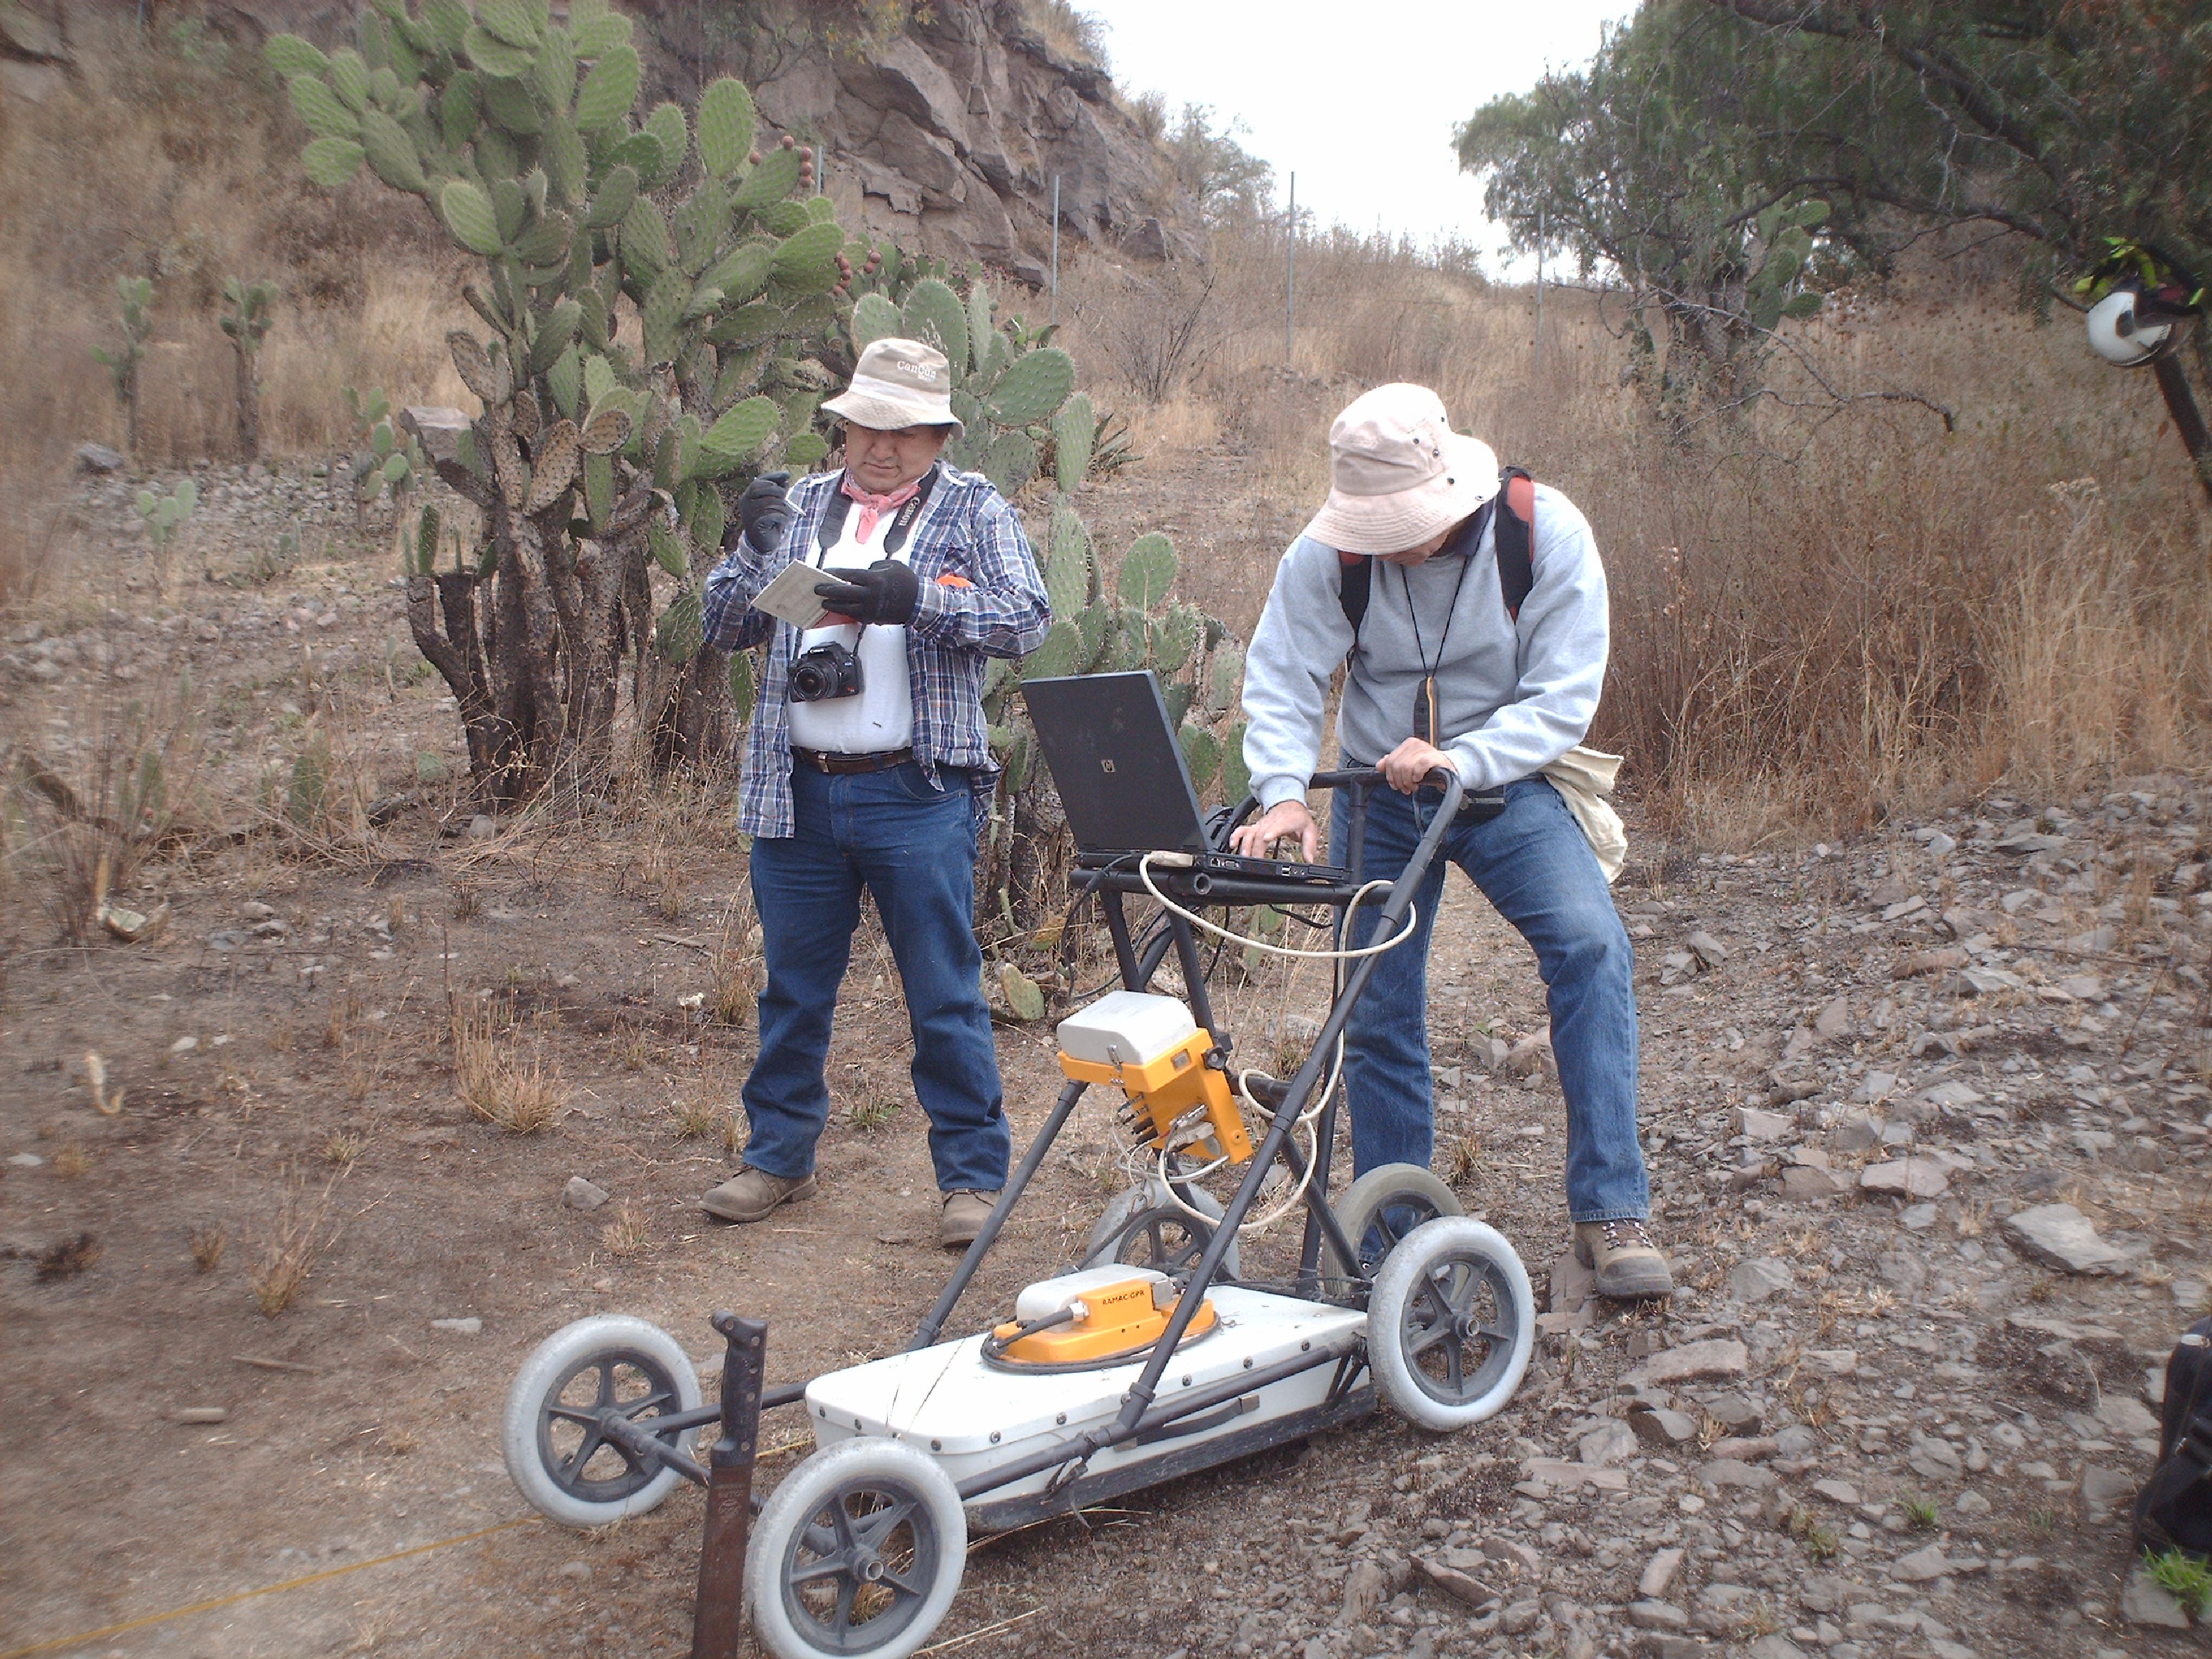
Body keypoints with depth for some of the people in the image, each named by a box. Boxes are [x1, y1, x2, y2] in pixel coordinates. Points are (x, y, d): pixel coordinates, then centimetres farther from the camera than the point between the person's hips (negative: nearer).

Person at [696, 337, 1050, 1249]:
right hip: (799, 792, 4)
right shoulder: (801, 505, 13)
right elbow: (725, 627, 10)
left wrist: (915, 599, -24)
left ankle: (972, 1174, 13)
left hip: (918, 797, -4)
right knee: (793, 989, 14)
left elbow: (1027, 619, -12)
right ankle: (778, 1156, 29)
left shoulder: (975, 509, 3)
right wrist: (753, 548, -9)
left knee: (946, 997, 2)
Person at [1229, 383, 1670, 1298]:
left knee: (1589, 944, -25)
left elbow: (1563, 698, -20)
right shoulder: (1327, 552, -14)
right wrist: (1284, 793, -34)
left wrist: (1460, 759, -34)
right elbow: (1280, 679, -16)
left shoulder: (1547, 534, -19)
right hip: (1378, 795, 2)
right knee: (1378, 1010, 3)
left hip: (1507, 786, -2)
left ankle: (1611, 1210, -18)